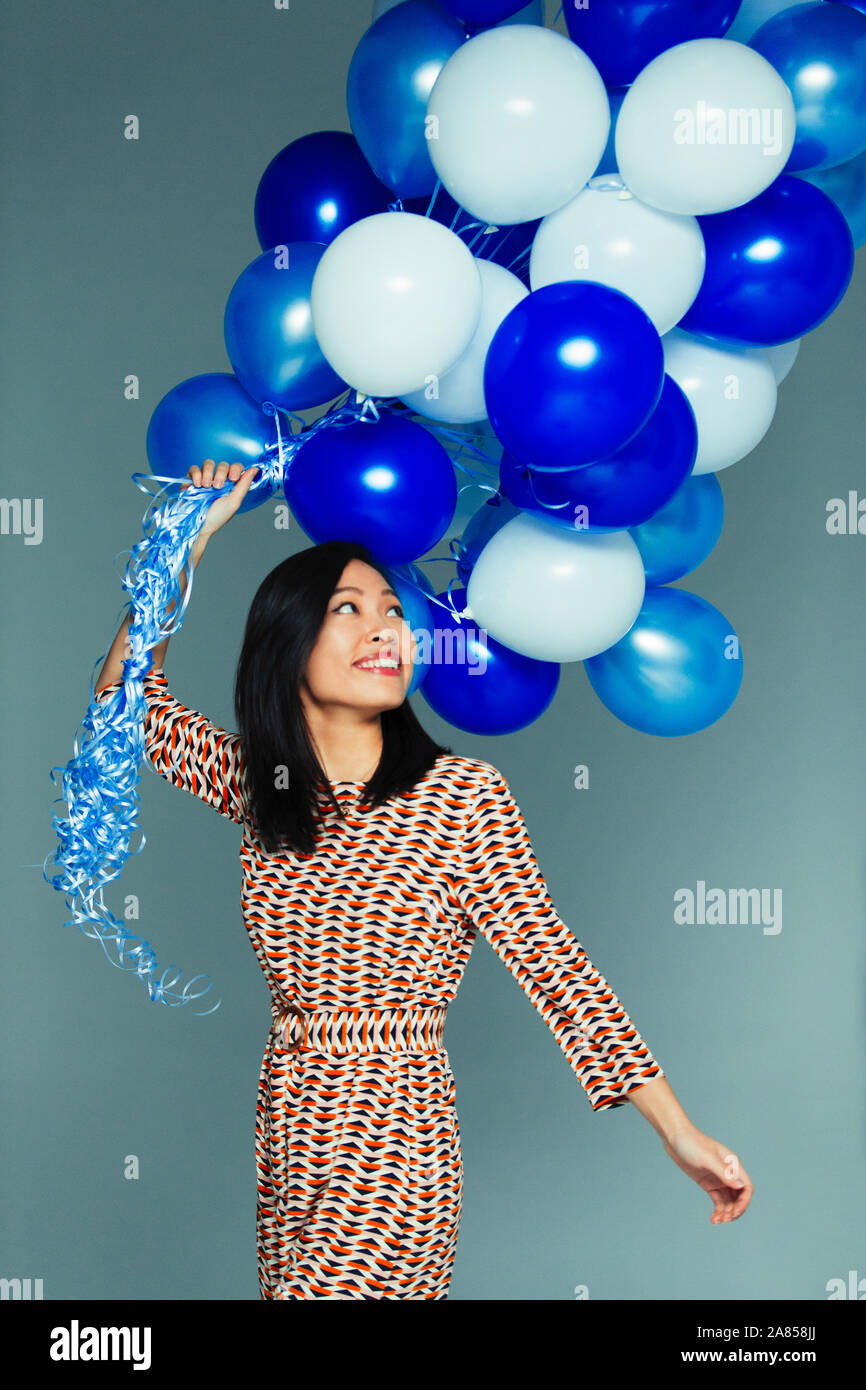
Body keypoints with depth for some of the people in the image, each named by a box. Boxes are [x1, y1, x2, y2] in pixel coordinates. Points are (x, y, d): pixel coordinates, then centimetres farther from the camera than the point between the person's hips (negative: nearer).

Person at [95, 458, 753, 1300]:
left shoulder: (463, 795, -11)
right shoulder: (259, 786, 3)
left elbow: (552, 963, -10)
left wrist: (680, 1134, -11)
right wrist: (188, 538, 3)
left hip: (394, 1145, -5)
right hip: (285, 1130, 5)